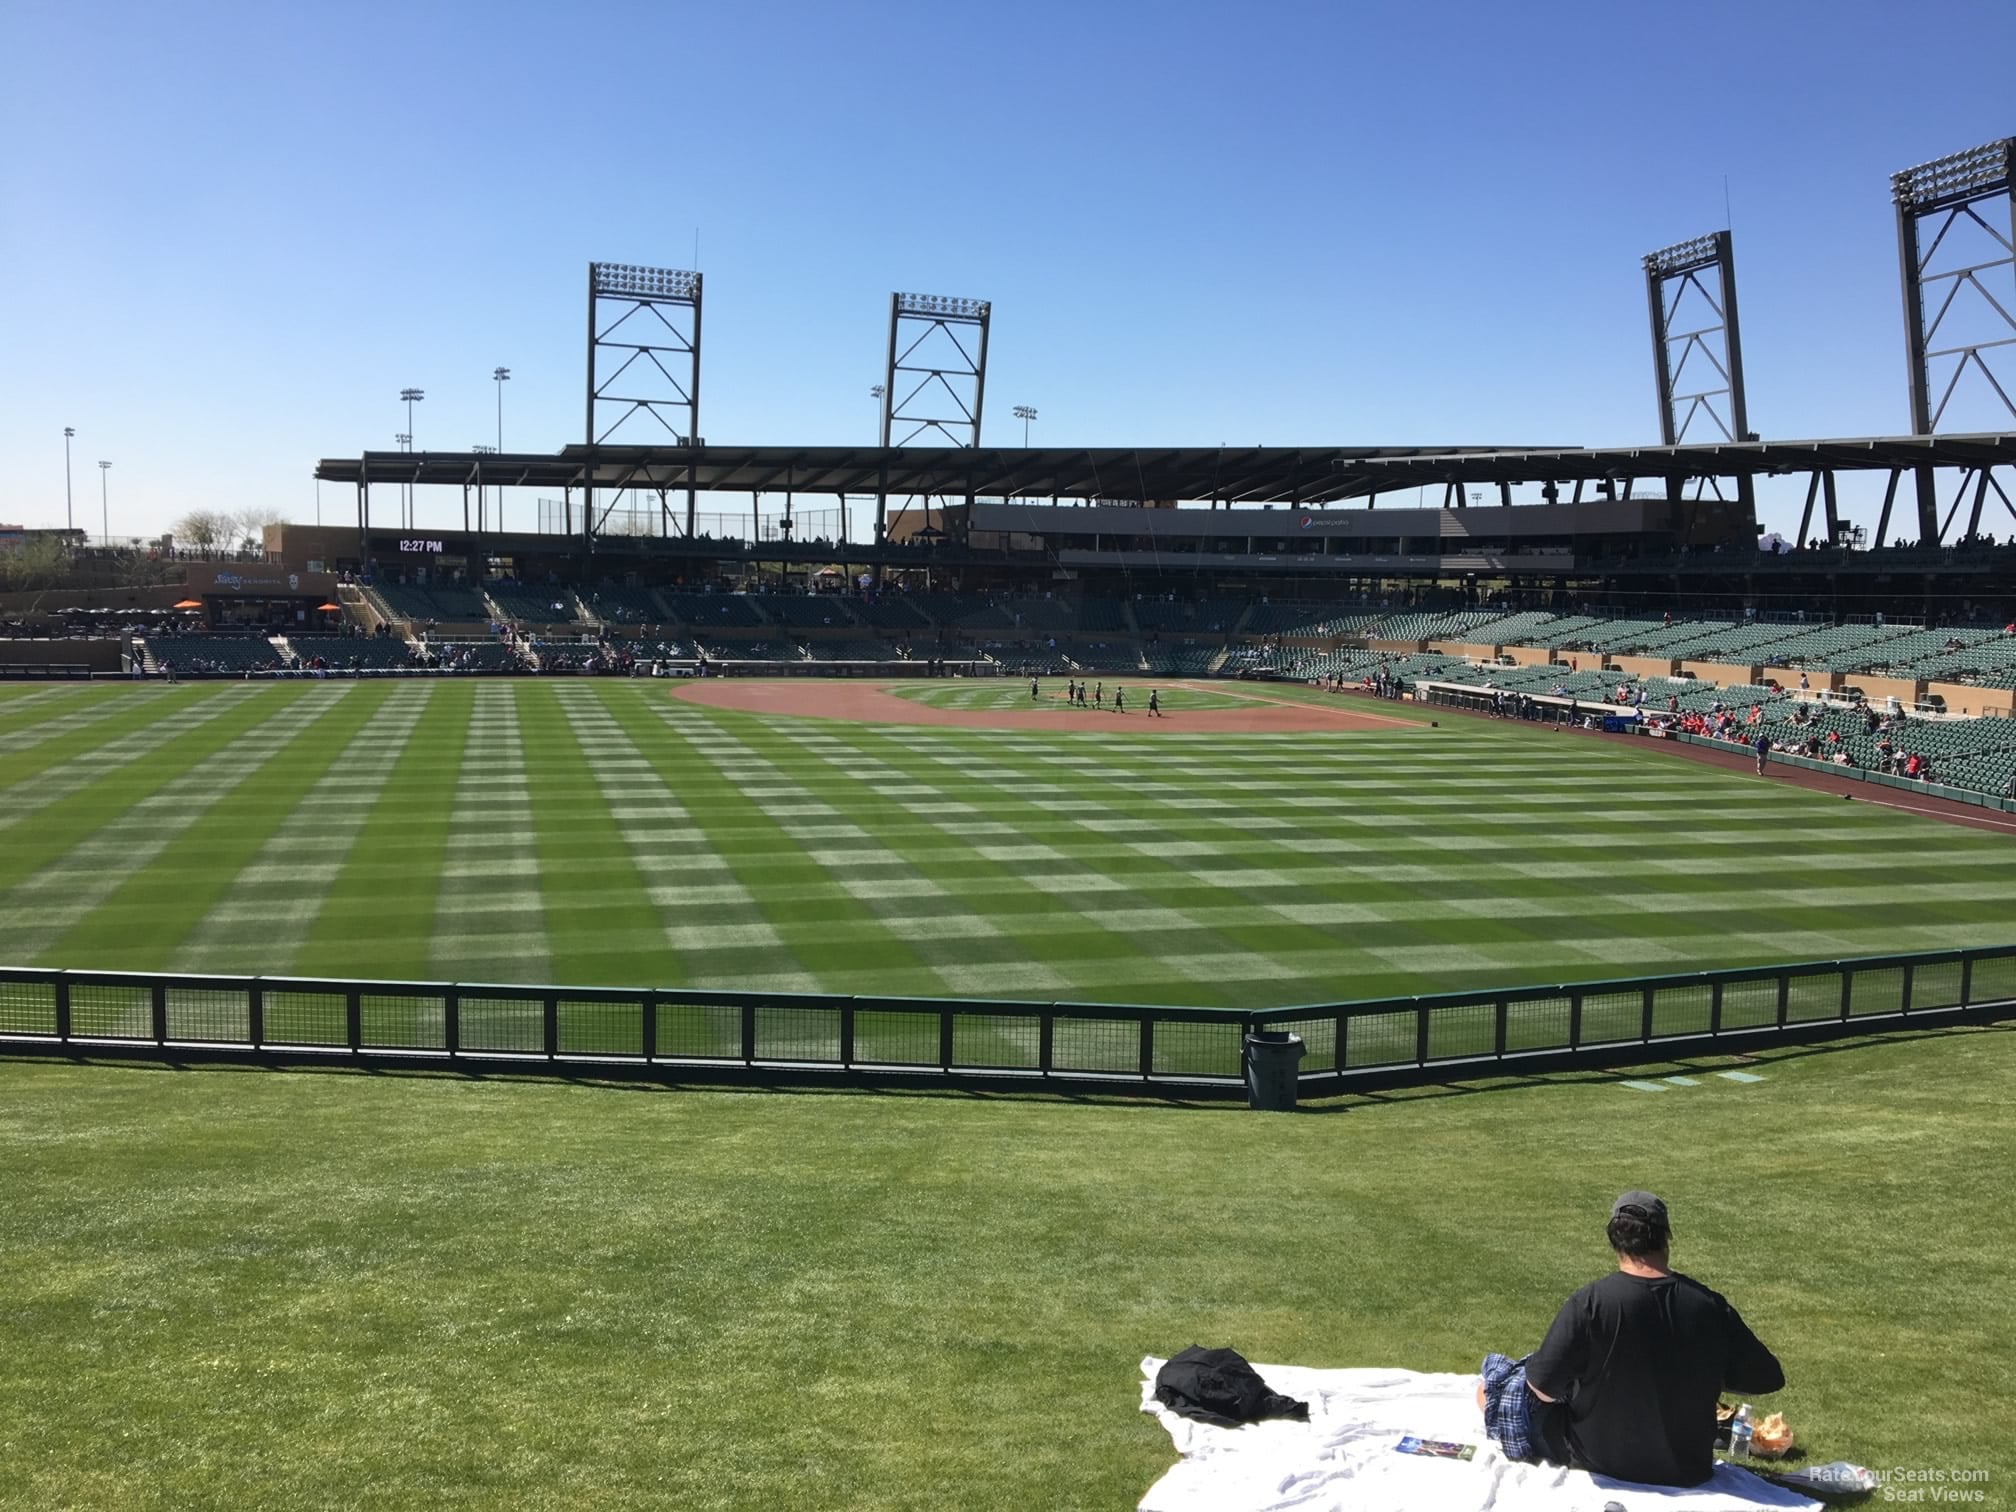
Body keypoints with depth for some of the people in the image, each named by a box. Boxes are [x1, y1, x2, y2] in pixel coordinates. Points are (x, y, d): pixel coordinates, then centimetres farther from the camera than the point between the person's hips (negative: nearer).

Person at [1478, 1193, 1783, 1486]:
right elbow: (1767, 1379, -4)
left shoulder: (1587, 1304, -23)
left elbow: (1545, 1389, -20)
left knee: (1489, 1389, 13)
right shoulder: (1710, 1306, -15)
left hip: (1596, 1460, -4)